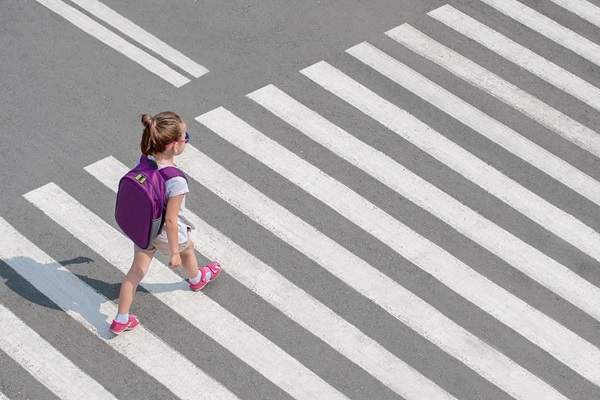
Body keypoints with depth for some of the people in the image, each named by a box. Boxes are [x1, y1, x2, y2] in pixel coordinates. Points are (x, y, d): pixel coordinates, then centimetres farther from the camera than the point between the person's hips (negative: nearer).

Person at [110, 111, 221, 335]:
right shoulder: (176, 181, -39)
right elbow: (170, 220, -30)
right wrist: (175, 253, -17)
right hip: (167, 234, -4)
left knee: (136, 272, 19)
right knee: (187, 250, 30)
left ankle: (121, 320, 29)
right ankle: (196, 280, 62)